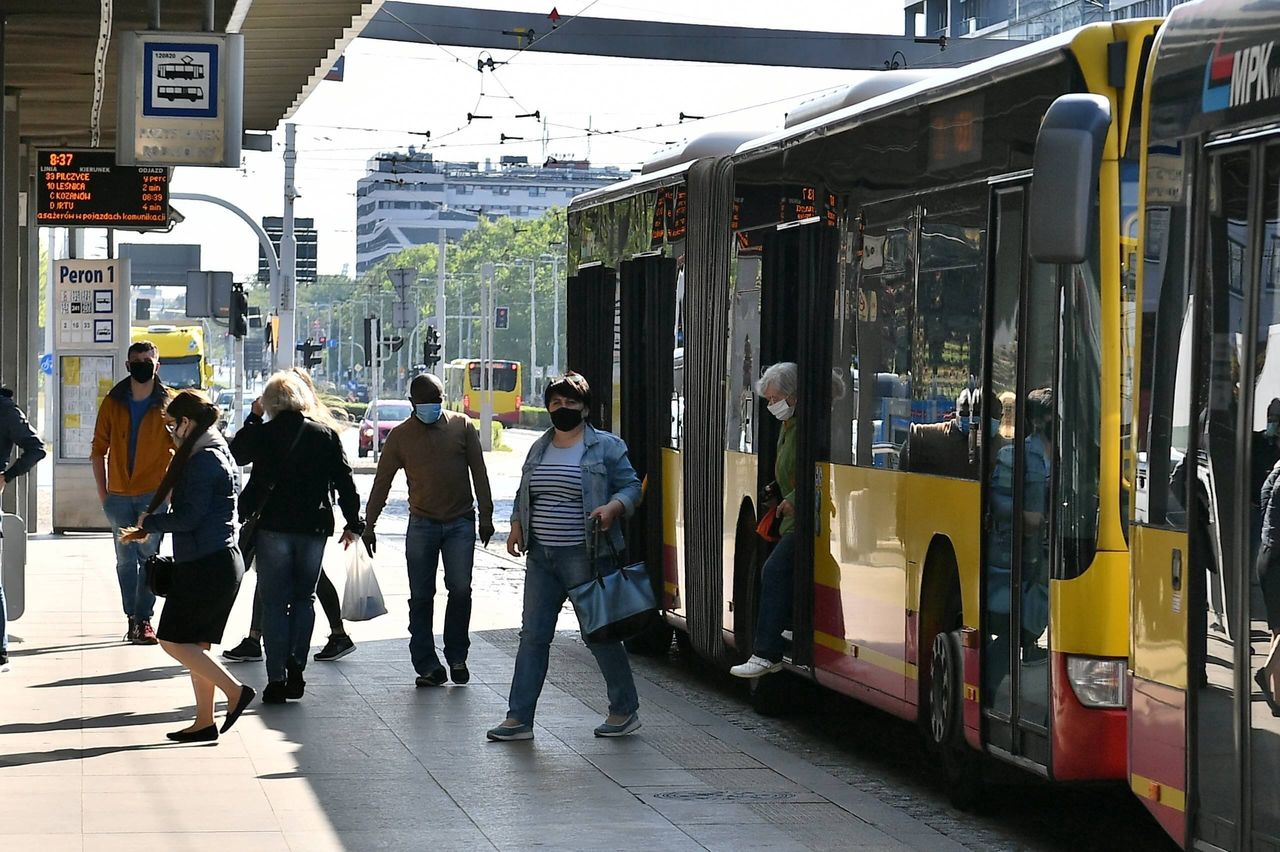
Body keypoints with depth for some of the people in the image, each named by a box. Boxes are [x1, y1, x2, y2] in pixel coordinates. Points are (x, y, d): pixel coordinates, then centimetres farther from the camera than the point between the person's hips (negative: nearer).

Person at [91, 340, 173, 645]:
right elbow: (99, 449, 9)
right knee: (126, 560, 7)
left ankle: (143, 619, 0)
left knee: (148, 556, -4)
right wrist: (102, 490, 4)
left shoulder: (167, 405, -1)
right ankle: (133, 618, 14)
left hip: (154, 494, -2)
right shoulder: (113, 402, 5)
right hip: (119, 494, 3)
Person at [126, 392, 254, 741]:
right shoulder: (212, 453, 17)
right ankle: (205, 722, 14)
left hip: (206, 565, -10)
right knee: (194, 644, 12)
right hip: (219, 562, 10)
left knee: (174, 640, -5)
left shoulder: (203, 460, -15)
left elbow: (189, 517, -19)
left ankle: (235, 690, -7)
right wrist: (149, 528, 21)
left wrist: (148, 522, -4)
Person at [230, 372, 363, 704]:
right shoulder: (325, 435, 1)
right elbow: (344, 481, 2)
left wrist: (252, 418, 19)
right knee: (304, 598, 16)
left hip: (273, 527, -2)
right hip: (314, 527, 2)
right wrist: (353, 523, 10)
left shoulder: (261, 434, -4)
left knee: (274, 602, 4)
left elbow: (235, 454, 15)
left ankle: (277, 680, 1)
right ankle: (296, 668, 3)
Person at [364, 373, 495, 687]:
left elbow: (479, 472, 5)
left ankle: (457, 657, 10)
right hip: (422, 524, 1)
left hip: (460, 522, 0)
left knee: (460, 590, -6)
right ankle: (427, 666, 3)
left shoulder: (462, 426, 3)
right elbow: (382, 482, 5)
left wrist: (486, 516, 3)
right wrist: (368, 525, 2)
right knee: (421, 596, -1)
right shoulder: (400, 435, 3)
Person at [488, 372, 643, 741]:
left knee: (600, 634, 1)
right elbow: (524, 493, 24)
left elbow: (632, 487, -3)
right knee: (533, 635, 4)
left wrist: (612, 507, -22)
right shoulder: (539, 448, 15)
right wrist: (517, 524, 7)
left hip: (585, 557, -6)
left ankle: (626, 710, 16)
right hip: (541, 556, 6)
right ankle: (519, 719, 6)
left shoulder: (606, 447, -2)